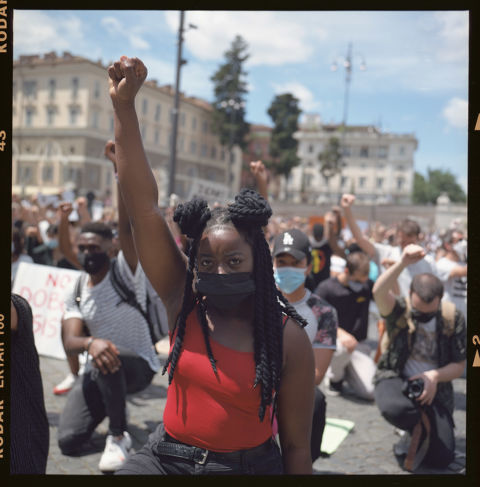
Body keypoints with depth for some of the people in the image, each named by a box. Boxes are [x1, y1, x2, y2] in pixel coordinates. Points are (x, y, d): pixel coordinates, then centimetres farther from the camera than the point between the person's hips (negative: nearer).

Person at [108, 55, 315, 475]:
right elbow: (143, 206, -17)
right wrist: (124, 105, -22)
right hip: (165, 458, 3)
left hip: (248, 465, -2)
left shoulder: (288, 339, -16)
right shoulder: (183, 299, -10)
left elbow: (296, 446, -9)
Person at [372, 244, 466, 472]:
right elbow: (378, 292, -34)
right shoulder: (400, 310, -11)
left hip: (435, 388, 2)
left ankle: (418, 432, 25)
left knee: (442, 457, -12)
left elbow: (459, 366, 1)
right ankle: (419, 431, 0)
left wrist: (435, 376, -19)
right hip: (397, 379, -2)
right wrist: (403, 263, -48)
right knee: (395, 409, -39)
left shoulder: (454, 319, -5)